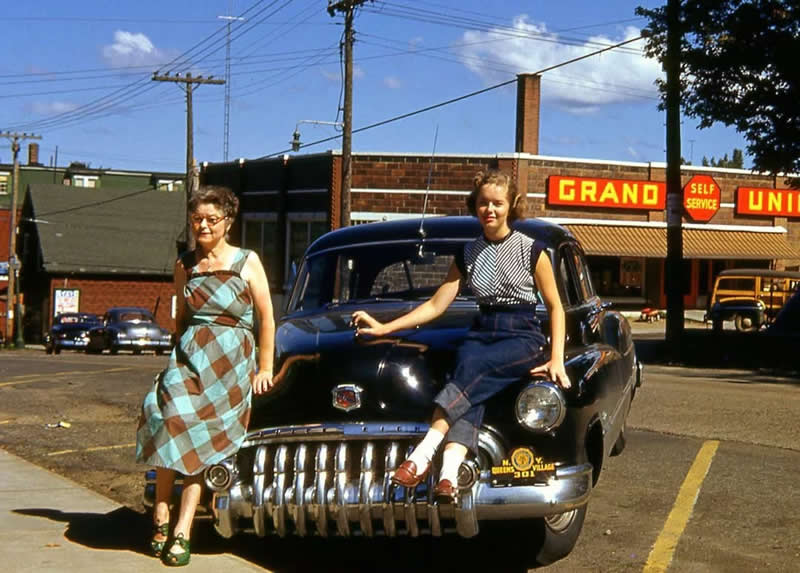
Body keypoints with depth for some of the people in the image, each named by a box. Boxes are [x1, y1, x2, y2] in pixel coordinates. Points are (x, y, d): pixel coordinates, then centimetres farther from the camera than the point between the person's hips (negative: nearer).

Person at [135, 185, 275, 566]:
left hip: (231, 362, -3)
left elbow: (267, 318, 3)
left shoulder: (246, 262, 1)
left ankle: (181, 534, -12)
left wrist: (265, 369, 2)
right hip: (189, 353, 3)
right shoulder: (184, 264, 12)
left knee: (201, 438, -11)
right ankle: (162, 519, -15)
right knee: (168, 418, -20)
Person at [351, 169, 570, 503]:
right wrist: (384, 328, 2)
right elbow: (436, 305, 10)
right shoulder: (468, 255, 12)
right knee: (471, 392, -31)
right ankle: (449, 475, -49)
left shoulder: (531, 251, 2)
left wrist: (557, 359, -6)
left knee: (473, 367, -34)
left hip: (523, 338, -3)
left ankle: (423, 455, -44)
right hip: (481, 334, 3)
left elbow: (555, 306, 6)